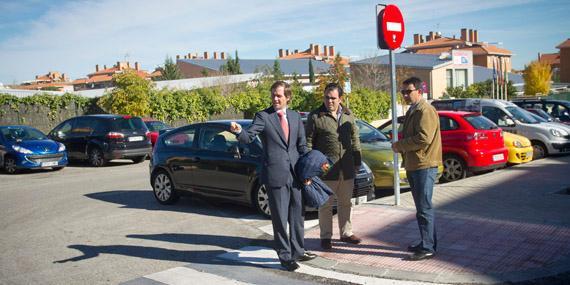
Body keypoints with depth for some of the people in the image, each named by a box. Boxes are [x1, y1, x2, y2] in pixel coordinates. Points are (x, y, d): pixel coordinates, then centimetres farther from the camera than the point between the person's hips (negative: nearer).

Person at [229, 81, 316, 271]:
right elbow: (249, 137, -14)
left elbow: (302, 145, 14)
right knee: (280, 218, 2)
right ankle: (285, 257, 15)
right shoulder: (263, 116, -3)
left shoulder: (295, 117, 11)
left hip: (296, 174, 5)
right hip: (275, 175, -5)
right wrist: (239, 131, -35)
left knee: (298, 215, 15)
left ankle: (298, 251, 32)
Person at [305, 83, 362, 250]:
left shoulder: (348, 115, 10)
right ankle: (326, 237, 16)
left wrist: (357, 161, 13)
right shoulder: (315, 116, -5)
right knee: (326, 205, 4)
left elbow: (355, 139, 15)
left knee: (346, 203, 15)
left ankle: (346, 233, 30)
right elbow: (308, 142, -4)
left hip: (347, 169, 5)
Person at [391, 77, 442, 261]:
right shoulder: (411, 111, 19)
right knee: (422, 207, 16)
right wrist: (400, 147, 8)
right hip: (413, 166, 10)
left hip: (424, 166, -10)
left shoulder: (425, 111, -13)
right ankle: (426, 243, 25)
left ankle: (428, 248, 0)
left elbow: (423, 138, -23)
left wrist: (399, 145, -13)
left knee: (424, 208, -6)